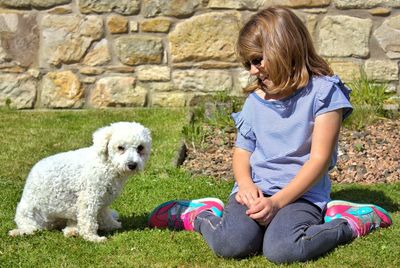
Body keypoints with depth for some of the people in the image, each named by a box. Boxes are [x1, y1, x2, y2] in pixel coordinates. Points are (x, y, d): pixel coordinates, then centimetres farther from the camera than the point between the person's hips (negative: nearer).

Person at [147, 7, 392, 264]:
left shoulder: (322, 92, -4)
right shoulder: (256, 99, 12)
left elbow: (319, 158, -9)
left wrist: (277, 202, -16)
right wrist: (245, 184, -9)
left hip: (300, 193, -2)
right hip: (255, 190, 3)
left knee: (282, 250, -33)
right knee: (230, 244, -29)